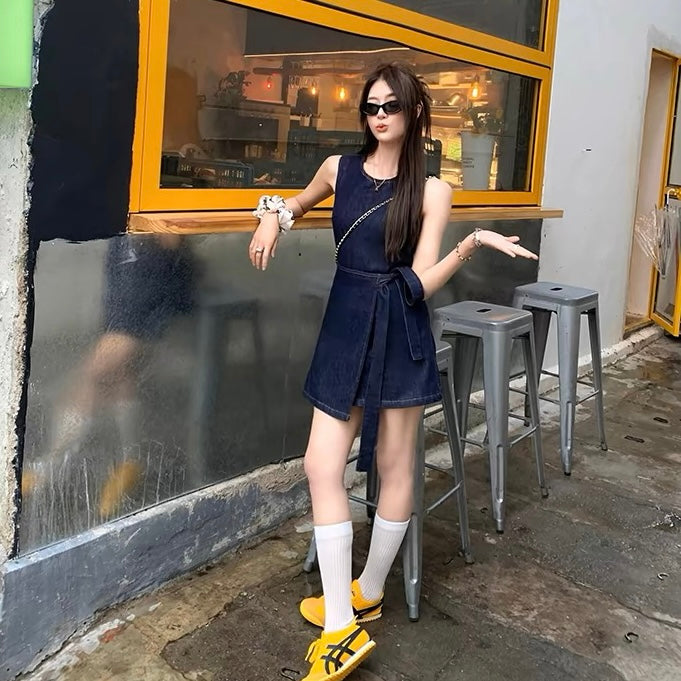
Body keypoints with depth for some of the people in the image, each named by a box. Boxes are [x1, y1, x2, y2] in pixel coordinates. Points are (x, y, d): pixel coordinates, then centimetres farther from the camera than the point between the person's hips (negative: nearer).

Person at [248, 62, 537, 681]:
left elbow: (421, 284, -10)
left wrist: (472, 245, -23)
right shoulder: (339, 169, 6)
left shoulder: (431, 191, -4)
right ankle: (342, 628, 5)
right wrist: (272, 219, 9)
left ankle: (369, 591, 29)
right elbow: (301, 200, 29)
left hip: (398, 336, -3)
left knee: (394, 467, 8)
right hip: (344, 330, 4)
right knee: (322, 467, -3)